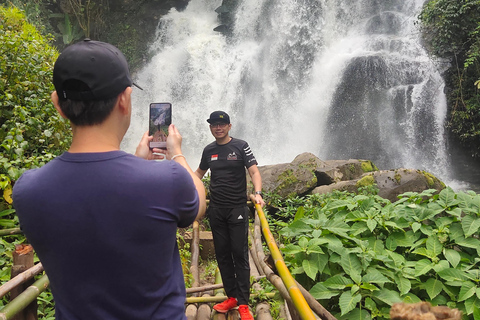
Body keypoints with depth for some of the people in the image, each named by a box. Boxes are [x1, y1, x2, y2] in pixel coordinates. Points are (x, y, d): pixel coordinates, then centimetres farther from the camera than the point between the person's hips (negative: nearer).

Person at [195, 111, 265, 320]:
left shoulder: (241, 146, -3)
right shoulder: (208, 150, 10)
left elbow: (254, 171, -9)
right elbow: (199, 173, 24)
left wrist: (257, 193, -25)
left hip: (237, 208, -4)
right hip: (216, 209, 5)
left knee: (239, 254, -3)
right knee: (222, 254, 8)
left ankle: (243, 303, 4)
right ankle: (231, 296, 20)